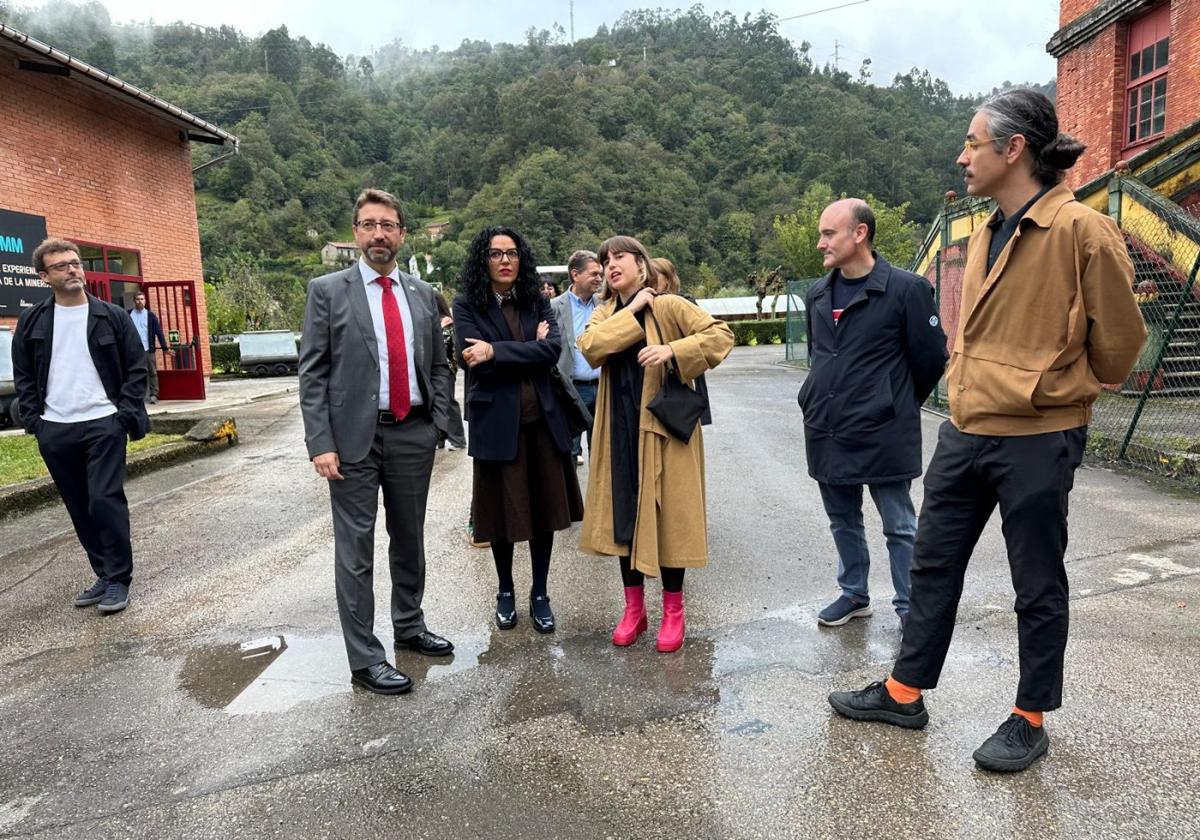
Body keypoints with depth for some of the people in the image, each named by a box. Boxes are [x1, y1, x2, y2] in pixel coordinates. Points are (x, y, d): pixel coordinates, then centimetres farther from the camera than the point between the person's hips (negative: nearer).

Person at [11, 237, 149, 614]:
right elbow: (23, 375, 12)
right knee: (80, 508, 9)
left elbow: (136, 367, 1)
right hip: (54, 431, 4)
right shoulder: (32, 321, 7)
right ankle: (104, 574, 20)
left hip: (103, 424, -3)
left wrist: (126, 413, -8)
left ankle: (118, 579, 1)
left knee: (105, 499, -9)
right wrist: (33, 419, 2)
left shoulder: (112, 316, 1)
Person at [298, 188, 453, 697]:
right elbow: (312, 374, -5)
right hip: (355, 437, -4)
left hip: (413, 435, 4)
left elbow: (438, 365, 15)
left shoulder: (422, 293, 10)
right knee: (356, 549, 2)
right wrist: (321, 444, -12)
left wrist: (438, 422, 4)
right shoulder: (328, 291, -1)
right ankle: (364, 659, 13)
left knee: (409, 538, 16)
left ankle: (409, 627, 34)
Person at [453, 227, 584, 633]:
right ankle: (505, 592, 28)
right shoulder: (467, 305, 0)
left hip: (542, 420, 3)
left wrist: (496, 351, -16)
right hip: (497, 422, -2)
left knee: (545, 508, 7)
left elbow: (552, 351, -9)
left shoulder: (537, 302, 8)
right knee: (503, 510, 8)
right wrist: (530, 347, -9)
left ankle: (540, 595, 23)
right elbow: (476, 362, -13)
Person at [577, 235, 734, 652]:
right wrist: (632, 311, -14)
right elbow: (589, 348, -11)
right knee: (624, 514, 9)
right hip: (620, 430, 5)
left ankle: (673, 611, 18)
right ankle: (634, 608, 24)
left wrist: (673, 351, -23)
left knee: (668, 516, 2)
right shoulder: (605, 315, 9)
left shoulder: (670, 306, -5)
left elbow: (722, 335, -11)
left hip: (664, 427, -4)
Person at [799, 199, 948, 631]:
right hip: (826, 432, 6)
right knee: (843, 521, 18)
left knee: (899, 525, 7)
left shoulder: (906, 289, -11)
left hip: (881, 433, -6)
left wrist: (897, 407, 6)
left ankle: (909, 606, 23)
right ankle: (854, 594, 34)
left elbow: (930, 359, -5)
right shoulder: (817, 294, 9)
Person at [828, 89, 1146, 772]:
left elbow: (1119, 338, -8)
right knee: (933, 566, 15)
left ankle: (1031, 720, 30)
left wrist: (1061, 394, 6)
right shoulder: (986, 234, 9)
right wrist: (978, 394, 17)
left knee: (1038, 588, 10)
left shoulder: (1081, 230, -15)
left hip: (1038, 442, -7)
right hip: (965, 433, 8)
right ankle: (904, 693, 31)